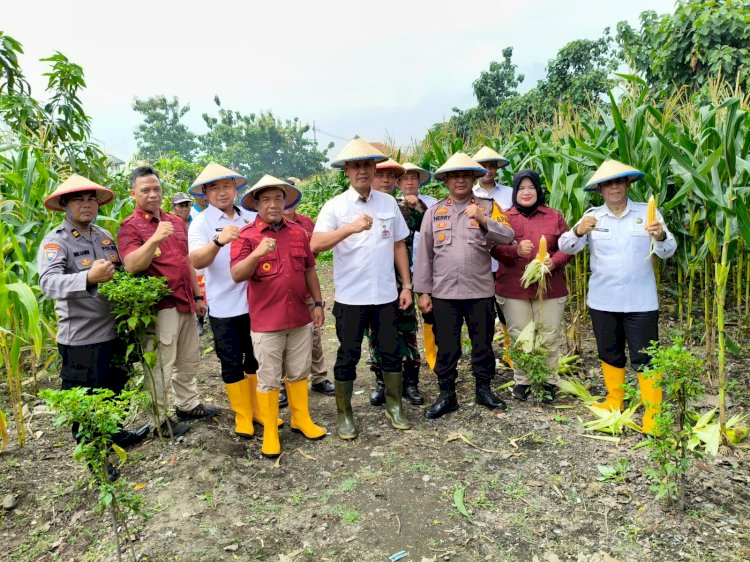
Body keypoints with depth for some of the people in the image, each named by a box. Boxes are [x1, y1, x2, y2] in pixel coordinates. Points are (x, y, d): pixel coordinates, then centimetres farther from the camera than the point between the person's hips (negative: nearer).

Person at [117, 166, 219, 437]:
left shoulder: (176, 222, 14)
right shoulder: (130, 226, -8)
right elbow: (131, 265, -24)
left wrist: (198, 296, 17)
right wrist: (154, 239, -37)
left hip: (186, 302, 8)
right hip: (160, 306, -7)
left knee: (188, 360, 18)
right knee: (161, 367, 1)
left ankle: (188, 405, 34)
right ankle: (159, 420, 14)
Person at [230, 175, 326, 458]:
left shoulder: (298, 233, 8)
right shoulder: (246, 235, -7)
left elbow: (309, 270, 14)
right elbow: (237, 275, -19)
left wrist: (318, 303, 12)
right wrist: (257, 254, -35)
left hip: (300, 318, 4)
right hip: (266, 321, -4)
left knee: (299, 373, 17)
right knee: (269, 379, 6)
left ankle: (301, 419, 34)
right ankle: (270, 432, 20)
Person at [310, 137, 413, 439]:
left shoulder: (388, 202, 6)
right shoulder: (335, 206, -6)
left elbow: (399, 245, 11)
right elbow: (315, 245, -19)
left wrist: (406, 285, 8)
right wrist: (351, 228, -32)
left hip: (385, 295, 3)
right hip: (350, 297, -3)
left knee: (391, 351, 13)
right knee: (348, 355, 7)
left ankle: (394, 407, 31)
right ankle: (344, 415, 23)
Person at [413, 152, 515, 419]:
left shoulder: (488, 207, 3)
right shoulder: (434, 211, 6)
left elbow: (508, 237, -10)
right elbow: (424, 253, 4)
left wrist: (483, 220, -26)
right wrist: (423, 291, 1)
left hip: (480, 291, 0)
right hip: (444, 293, 1)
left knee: (482, 342, 12)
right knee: (446, 346, 8)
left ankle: (484, 389, 30)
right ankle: (447, 395, 22)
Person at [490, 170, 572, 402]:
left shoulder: (555, 216, 9)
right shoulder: (504, 217, 6)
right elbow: (495, 248, -3)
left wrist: (554, 261, -13)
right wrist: (516, 250, -22)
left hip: (550, 287, 1)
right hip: (513, 288, 0)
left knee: (550, 336, 4)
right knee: (519, 337, 6)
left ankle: (550, 381, 19)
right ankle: (521, 380, 20)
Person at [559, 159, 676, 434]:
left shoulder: (647, 213, -1)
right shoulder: (592, 216, 1)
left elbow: (667, 251, -7)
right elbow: (567, 247, -8)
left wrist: (661, 236, -31)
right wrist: (578, 231, -29)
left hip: (640, 302, -2)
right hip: (602, 301, 2)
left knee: (644, 358, 2)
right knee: (610, 354, 16)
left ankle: (653, 412, 13)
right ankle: (614, 402, 34)